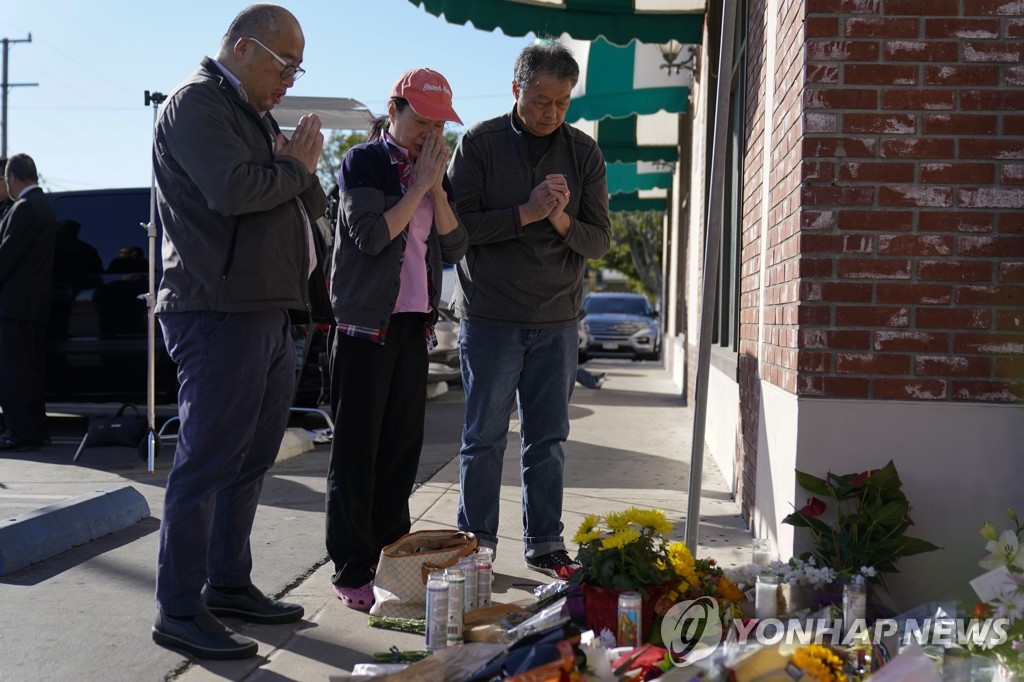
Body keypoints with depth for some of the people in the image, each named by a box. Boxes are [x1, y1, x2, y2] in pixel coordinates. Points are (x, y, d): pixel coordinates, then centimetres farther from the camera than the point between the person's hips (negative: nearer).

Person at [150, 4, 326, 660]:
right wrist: (295, 167, -7)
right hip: (217, 314, -10)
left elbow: (312, 205, 19)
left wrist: (300, 169, -2)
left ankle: (229, 583, 26)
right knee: (206, 462, -6)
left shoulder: (256, 115, 22)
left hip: (268, 312, 10)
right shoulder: (197, 102, -7)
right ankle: (179, 611, 2)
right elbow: (232, 189, -24)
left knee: (252, 457, 14)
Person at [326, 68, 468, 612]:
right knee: (356, 449, -2)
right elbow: (371, 236, -15)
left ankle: (390, 558, 19)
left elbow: (455, 247, 4)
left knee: (402, 445, 9)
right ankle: (352, 572, 5)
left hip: (414, 322, 6)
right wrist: (418, 185, -12)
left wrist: (437, 187, -6)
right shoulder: (361, 163, -3)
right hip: (367, 321, -5)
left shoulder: (434, 170, 13)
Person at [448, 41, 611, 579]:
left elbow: (599, 241, 2)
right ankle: (477, 545, 16)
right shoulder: (480, 143, -3)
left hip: (557, 320, 3)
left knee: (547, 440, 9)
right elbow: (456, 225, -10)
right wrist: (525, 213, -19)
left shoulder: (583, 154, 5)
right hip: (490, 317, -2)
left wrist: (562, 221, -18)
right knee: (485, 438, 4)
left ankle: (545, 545, 20)